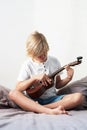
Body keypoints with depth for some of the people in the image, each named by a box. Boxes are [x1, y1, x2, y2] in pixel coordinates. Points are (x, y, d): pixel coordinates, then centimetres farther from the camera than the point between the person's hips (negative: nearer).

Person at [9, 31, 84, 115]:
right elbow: (18, 88, -6)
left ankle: (38, 109, -29)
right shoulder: (28, 65, -1)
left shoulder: (54, 61, 7)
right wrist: (35, 78, -16)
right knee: (13, 94, -32)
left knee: (79, 97, -23)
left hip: (52, 99, 2)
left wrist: (68, 78, -5)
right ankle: (50, 111, -45)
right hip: (33, 101, -2)